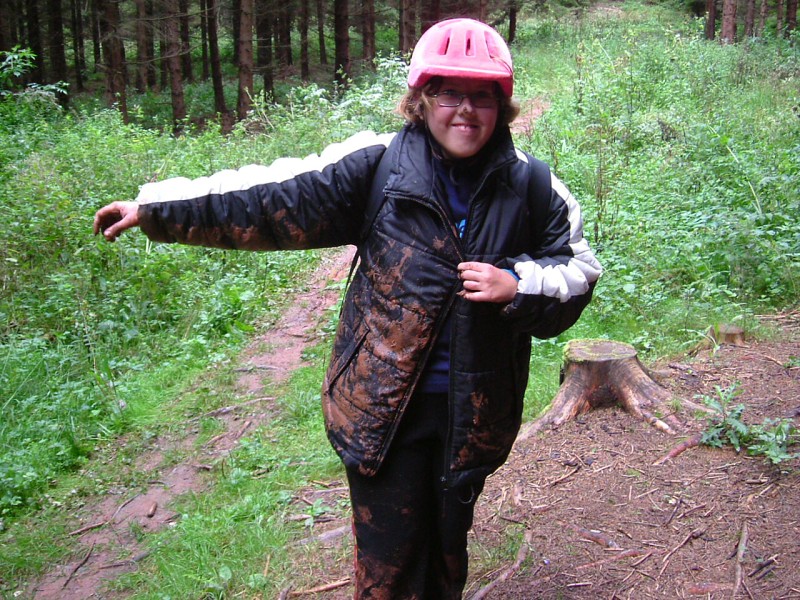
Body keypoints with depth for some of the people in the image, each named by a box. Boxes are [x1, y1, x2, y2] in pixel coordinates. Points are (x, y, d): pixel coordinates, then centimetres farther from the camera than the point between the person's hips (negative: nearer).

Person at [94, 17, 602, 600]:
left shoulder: (531, 185, -1)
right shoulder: (378, 165, -8)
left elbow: (579, 270, 6)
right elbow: (276, 200, -9)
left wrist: (516, 284, -15)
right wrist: (155, 209, -12)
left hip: (474, 413, 2)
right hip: (383, 406, -2)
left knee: (448, 550, 21)